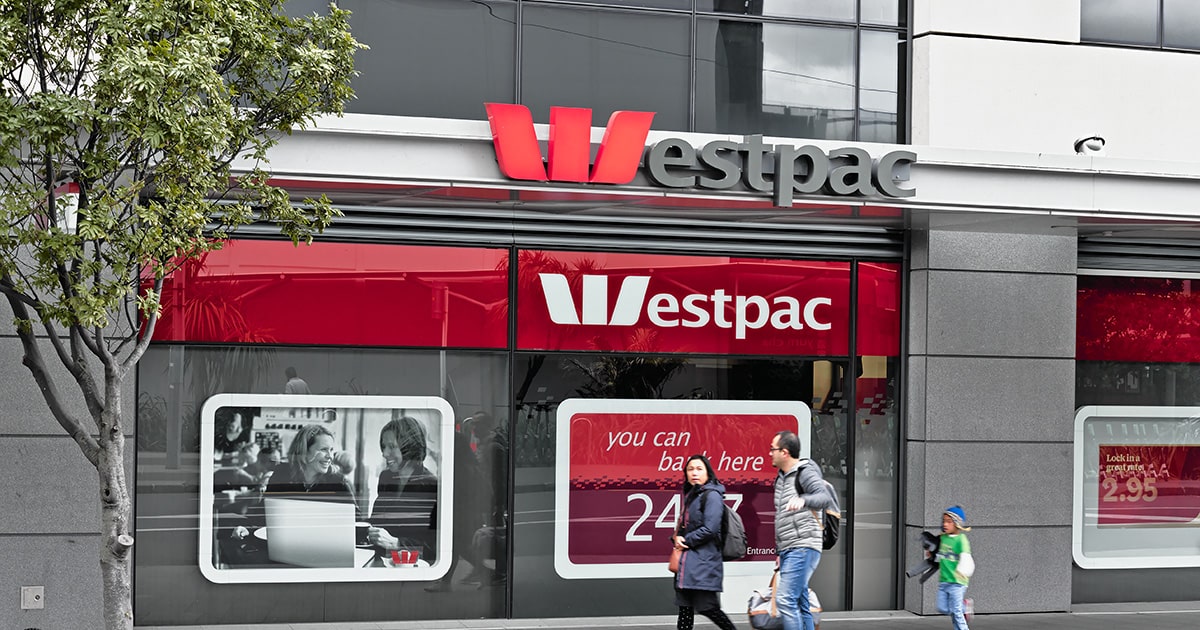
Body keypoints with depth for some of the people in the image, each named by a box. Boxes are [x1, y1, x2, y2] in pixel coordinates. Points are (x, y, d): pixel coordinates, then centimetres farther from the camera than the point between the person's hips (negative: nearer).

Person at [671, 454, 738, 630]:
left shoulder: (712, 495, -10)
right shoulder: (691, 495, 18)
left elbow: (710, 529, -18)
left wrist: (686, 541, -8)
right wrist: (676, 538, 2)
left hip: (704, 561, -9)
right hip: (687, 561, 9)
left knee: (707, 607, -7)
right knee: (685, 607, 7)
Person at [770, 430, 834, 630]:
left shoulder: (805, 472, -10)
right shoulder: (781, 478, 19)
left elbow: (825, 498, -28)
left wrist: (803, 499, -49)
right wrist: (780, 552, 26)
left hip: (803, 548, -10)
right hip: (788, 551, 10)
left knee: (785, 600, -19)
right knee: (800, 605, 9)